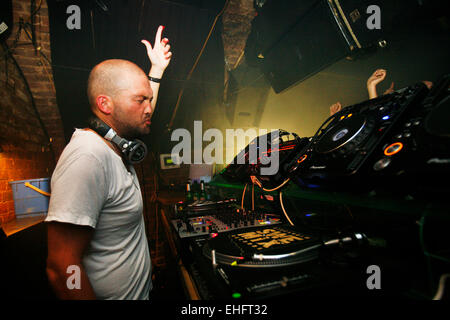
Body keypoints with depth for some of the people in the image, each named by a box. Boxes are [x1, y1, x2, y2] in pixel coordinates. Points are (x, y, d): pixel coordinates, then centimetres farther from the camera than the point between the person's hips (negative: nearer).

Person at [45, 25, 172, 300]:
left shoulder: (112, 142, -1)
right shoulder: (87, 157, -29)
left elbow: (142, 117, 19)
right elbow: (62, 268, -29)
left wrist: (157, 69, 21)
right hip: (114, 294, -8)